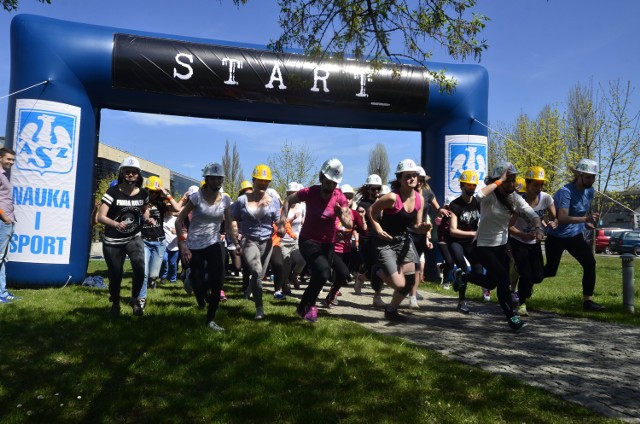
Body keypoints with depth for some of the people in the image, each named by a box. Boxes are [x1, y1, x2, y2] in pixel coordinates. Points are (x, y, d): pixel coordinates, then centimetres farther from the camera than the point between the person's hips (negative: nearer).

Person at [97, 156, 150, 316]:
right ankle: (115, 304, 37)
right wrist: (116, 224, -35)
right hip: (113, 241, -1)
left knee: (139, 267, -23)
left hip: (134, 238, 2)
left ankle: (135, 299, 2)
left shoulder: (143, 193, -3)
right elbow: (100, 217, -17)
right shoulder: (113, 192, -13)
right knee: (115, 276, 8)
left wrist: (146, 217, -1)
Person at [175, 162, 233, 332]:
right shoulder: (196, 197, -12)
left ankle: (210, 320, 4)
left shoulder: (225, 200, -2)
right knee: (199, 283, -2)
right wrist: (183, 245, -14)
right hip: (194, 246, -2)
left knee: (218, 280, -14)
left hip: (214, 243, 2)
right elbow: (179, 221, -9)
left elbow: (229, 224, 8)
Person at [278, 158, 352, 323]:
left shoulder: (340, 198, -11)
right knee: (323, 272, -26)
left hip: (327, 244, 4)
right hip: (308, 241, -4)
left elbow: (349, 225, -14)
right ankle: (310, 305, -1)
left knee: (318, 277, 14)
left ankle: (302, 307, 39)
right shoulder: (309, 192, -15)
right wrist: (282, 222, -6)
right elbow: (289, 200, 3)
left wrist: (342, 215, -35)